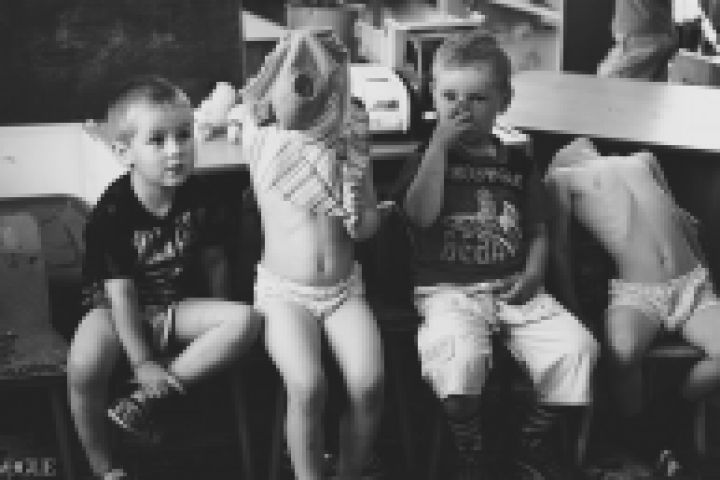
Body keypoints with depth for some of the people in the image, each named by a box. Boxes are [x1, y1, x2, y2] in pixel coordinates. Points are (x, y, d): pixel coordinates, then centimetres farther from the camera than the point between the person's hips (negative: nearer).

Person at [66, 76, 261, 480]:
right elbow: (121, 294, -18)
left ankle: (150, 400, -20)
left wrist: (217, 321, 7)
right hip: (116, 309, -4)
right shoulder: (113, 213, -20)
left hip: (179, 305, 4)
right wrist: (143, 362, -19)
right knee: (83, 369, -34)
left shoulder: (200, 198, -9)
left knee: (247, 320, -23)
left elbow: (214, 263, 4)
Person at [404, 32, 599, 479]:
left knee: (577, 346, -18)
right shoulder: (429, 155, 4)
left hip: (513, 288, 4)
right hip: (448, 290, -3)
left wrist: (533, 274, -3)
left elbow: (538, 231, 16)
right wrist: (440, 143, -15)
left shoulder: (517, 156, 12)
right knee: (461, 353, -35)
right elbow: (421, 216, -16)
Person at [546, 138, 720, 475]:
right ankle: (634, 439, -8)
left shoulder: (644, 161, 25)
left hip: (692, 286, 4)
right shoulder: (563, 177, 10)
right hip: (635, 292, -4)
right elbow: (559, 248, 3)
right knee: (621, 354, -37)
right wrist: (574, 310, -4)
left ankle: (670, 410, 7)